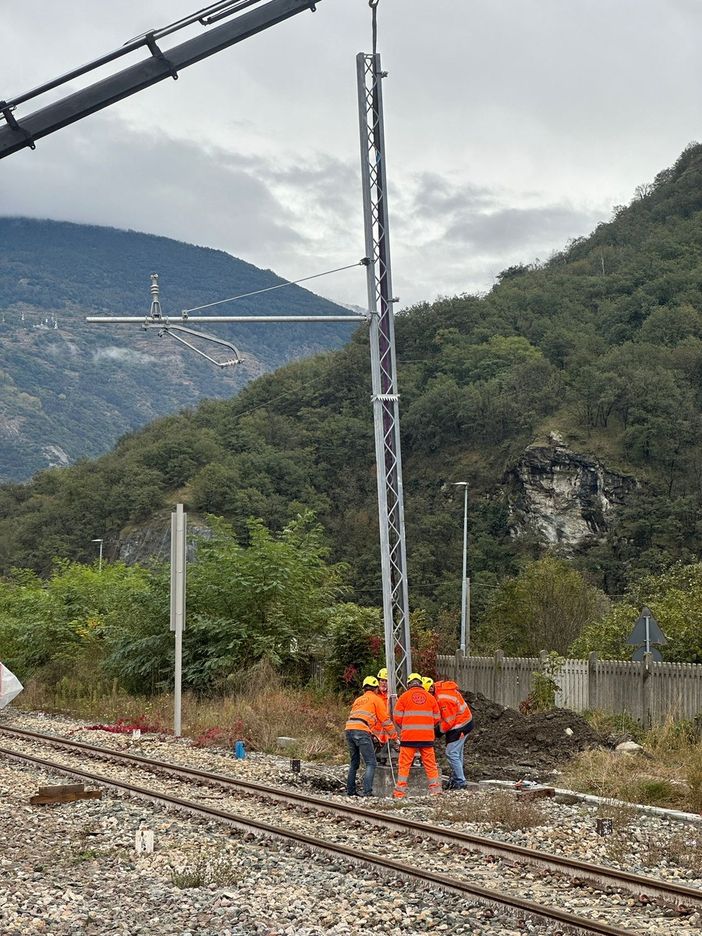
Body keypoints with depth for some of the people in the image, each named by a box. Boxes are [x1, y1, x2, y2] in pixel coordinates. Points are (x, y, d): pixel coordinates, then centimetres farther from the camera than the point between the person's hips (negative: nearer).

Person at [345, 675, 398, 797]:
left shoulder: (358, 700, 30)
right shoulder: (376, 699, 11)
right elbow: (385, 720, 9)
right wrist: (394, 736, 18)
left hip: (349, 729, 7)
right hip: (362, 731, -7)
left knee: (354, 762, 19)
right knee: (371, 763, -5)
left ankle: (350, 791, 18)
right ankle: (367, 791, -18)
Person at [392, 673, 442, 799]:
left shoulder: (404, 697, 1)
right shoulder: (430, 697, 8)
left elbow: (397, 718, 1)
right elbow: (437, 718, 11)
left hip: (408, 736, -2)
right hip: (427, 736, 2)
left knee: (404, 764, 2)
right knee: (430, 764, 10)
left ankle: (400, 792, 0)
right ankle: (435, 788, 9)